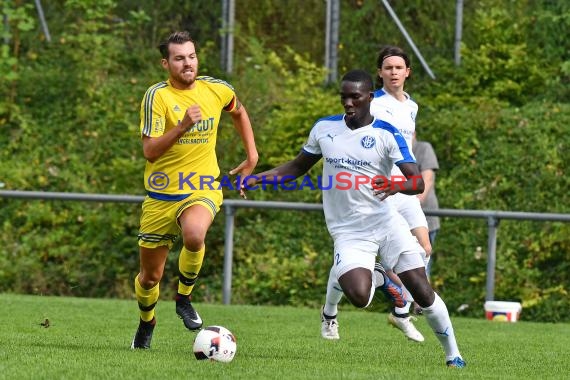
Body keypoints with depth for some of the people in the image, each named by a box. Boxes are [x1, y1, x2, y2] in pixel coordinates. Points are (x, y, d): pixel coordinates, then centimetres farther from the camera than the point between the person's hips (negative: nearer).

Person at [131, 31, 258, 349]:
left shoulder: (217, 90, 0)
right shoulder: (158, 96, -12)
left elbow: (239, 112, 24)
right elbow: (150, 151, -19)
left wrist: (252, 156, 20)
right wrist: (183, 126, -31)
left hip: (203, 189, 0)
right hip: (162, 193, 0)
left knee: (194, 235, -35)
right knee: (151, 276, 8)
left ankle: (184, 298, -8)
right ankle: (146, 324, 41)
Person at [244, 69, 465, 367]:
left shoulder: (387, 134, -6)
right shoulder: (324, 128, 4)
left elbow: (418, 182, -11)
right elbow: (298, 167, 19)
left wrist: (397, 185, -34)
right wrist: (259, 178, 6)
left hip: (386, 222, -1)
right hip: (348, 231, 1)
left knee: (422, 291, -7)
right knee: (359, 296, -25)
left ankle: (452, 354, 14)